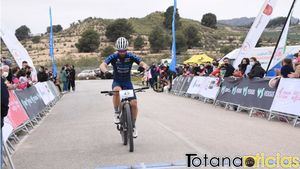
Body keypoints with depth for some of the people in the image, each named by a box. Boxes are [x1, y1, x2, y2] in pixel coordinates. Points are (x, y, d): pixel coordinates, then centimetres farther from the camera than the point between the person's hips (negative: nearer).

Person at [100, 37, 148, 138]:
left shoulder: (131, 56, -11)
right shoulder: (113, 57, -14)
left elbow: (142, 63, -23)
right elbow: (102, 65, -28)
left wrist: (144, 67, -48)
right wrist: (106, 71, -51)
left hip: (127, 82, 1)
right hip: (117, 82, -1)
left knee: (134, 103, -13)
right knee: (117, 91, -38)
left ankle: (133, 126, 9)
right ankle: (116, 113, -17)